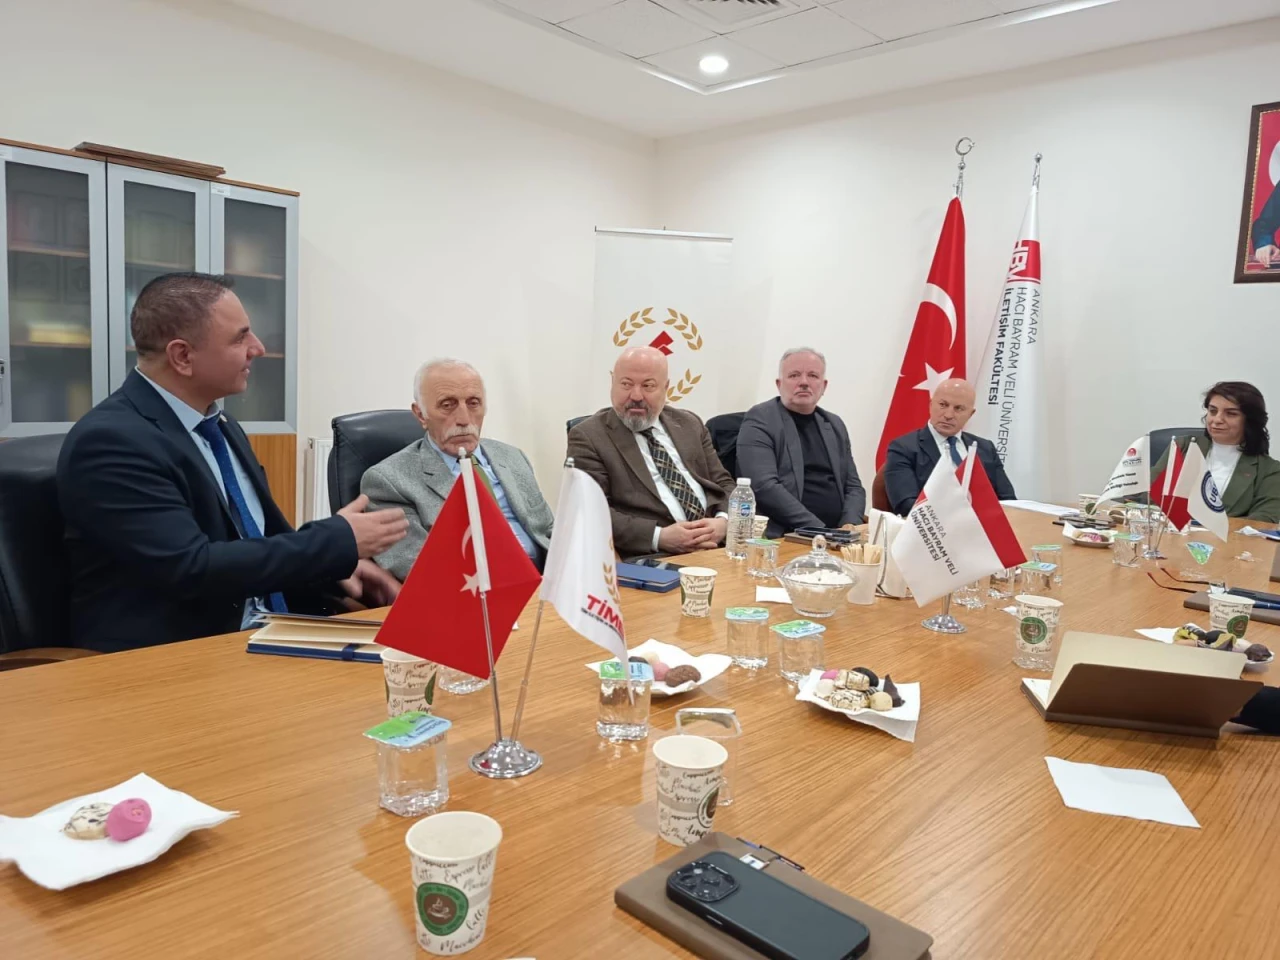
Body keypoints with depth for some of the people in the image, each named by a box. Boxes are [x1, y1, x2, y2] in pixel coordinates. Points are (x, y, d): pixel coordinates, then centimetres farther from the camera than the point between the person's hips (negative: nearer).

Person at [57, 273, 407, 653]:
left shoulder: (220, 425, 11)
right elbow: (191, 568, -23)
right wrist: (340, 541, -17)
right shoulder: (109, 440, -15)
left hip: (264, 636, 7)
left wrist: (336, 565, -2)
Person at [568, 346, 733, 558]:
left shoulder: (689, 424, 16)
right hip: (650, 559, -4)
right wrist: (659, 537, -19)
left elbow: (723, 484, 16)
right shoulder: (588, 437, 1)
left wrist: (724, 521, -6)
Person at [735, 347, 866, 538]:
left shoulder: (834, 425, 16)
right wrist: (817, 529, -18)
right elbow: (764, 486, -14)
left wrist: (849, 526, -4)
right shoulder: (759, 421, -3)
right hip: (783, 538, -5)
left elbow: (853, 486, 16)